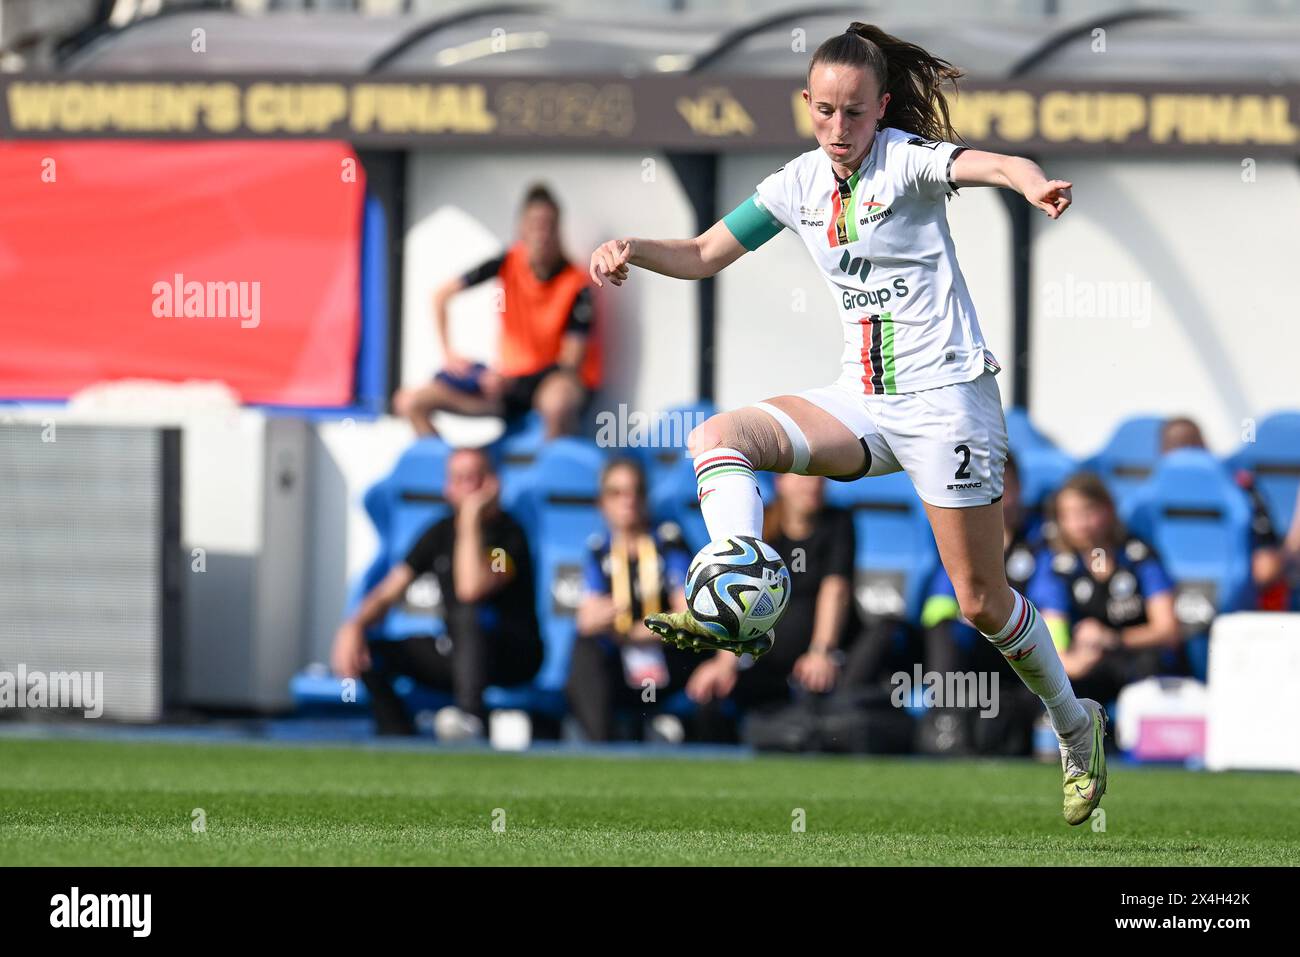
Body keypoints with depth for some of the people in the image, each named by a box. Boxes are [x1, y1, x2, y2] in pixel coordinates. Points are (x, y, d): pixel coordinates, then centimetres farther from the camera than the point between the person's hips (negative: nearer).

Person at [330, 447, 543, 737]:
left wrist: (471, 520, -23)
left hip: (513, 657, -7)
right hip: (456, 652, 7)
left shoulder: (509, 536, -13)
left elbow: (471, 589, -31)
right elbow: (388, 593, 6)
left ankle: (470, 717, -52)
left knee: (470, 613, -39)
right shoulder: (442, 533, 7)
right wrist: (354, 626, -14)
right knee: (367, 653, -12)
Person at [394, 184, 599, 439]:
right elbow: (441, 294, 3)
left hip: (555, 376, -5)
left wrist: (511, 381, -27)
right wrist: (448, 353, -6)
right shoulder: (507, 264, -4)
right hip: (509, 377, 5)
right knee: (410, 402, -6)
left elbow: (572, 362, -16)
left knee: (557, 405, -45)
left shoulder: (576, 286, -14)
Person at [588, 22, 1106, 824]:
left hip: (945, 397, -6)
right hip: (863, 401, 6)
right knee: (720, 436, -19)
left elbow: (989, 164, -33)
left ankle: (1077, 727, 23)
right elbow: (704, 255, 13)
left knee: (982, 602, -2)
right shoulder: (800, 184, 6)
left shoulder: (905, 159, -12)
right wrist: (632, 250, -8)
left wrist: (1032, 182, -56)